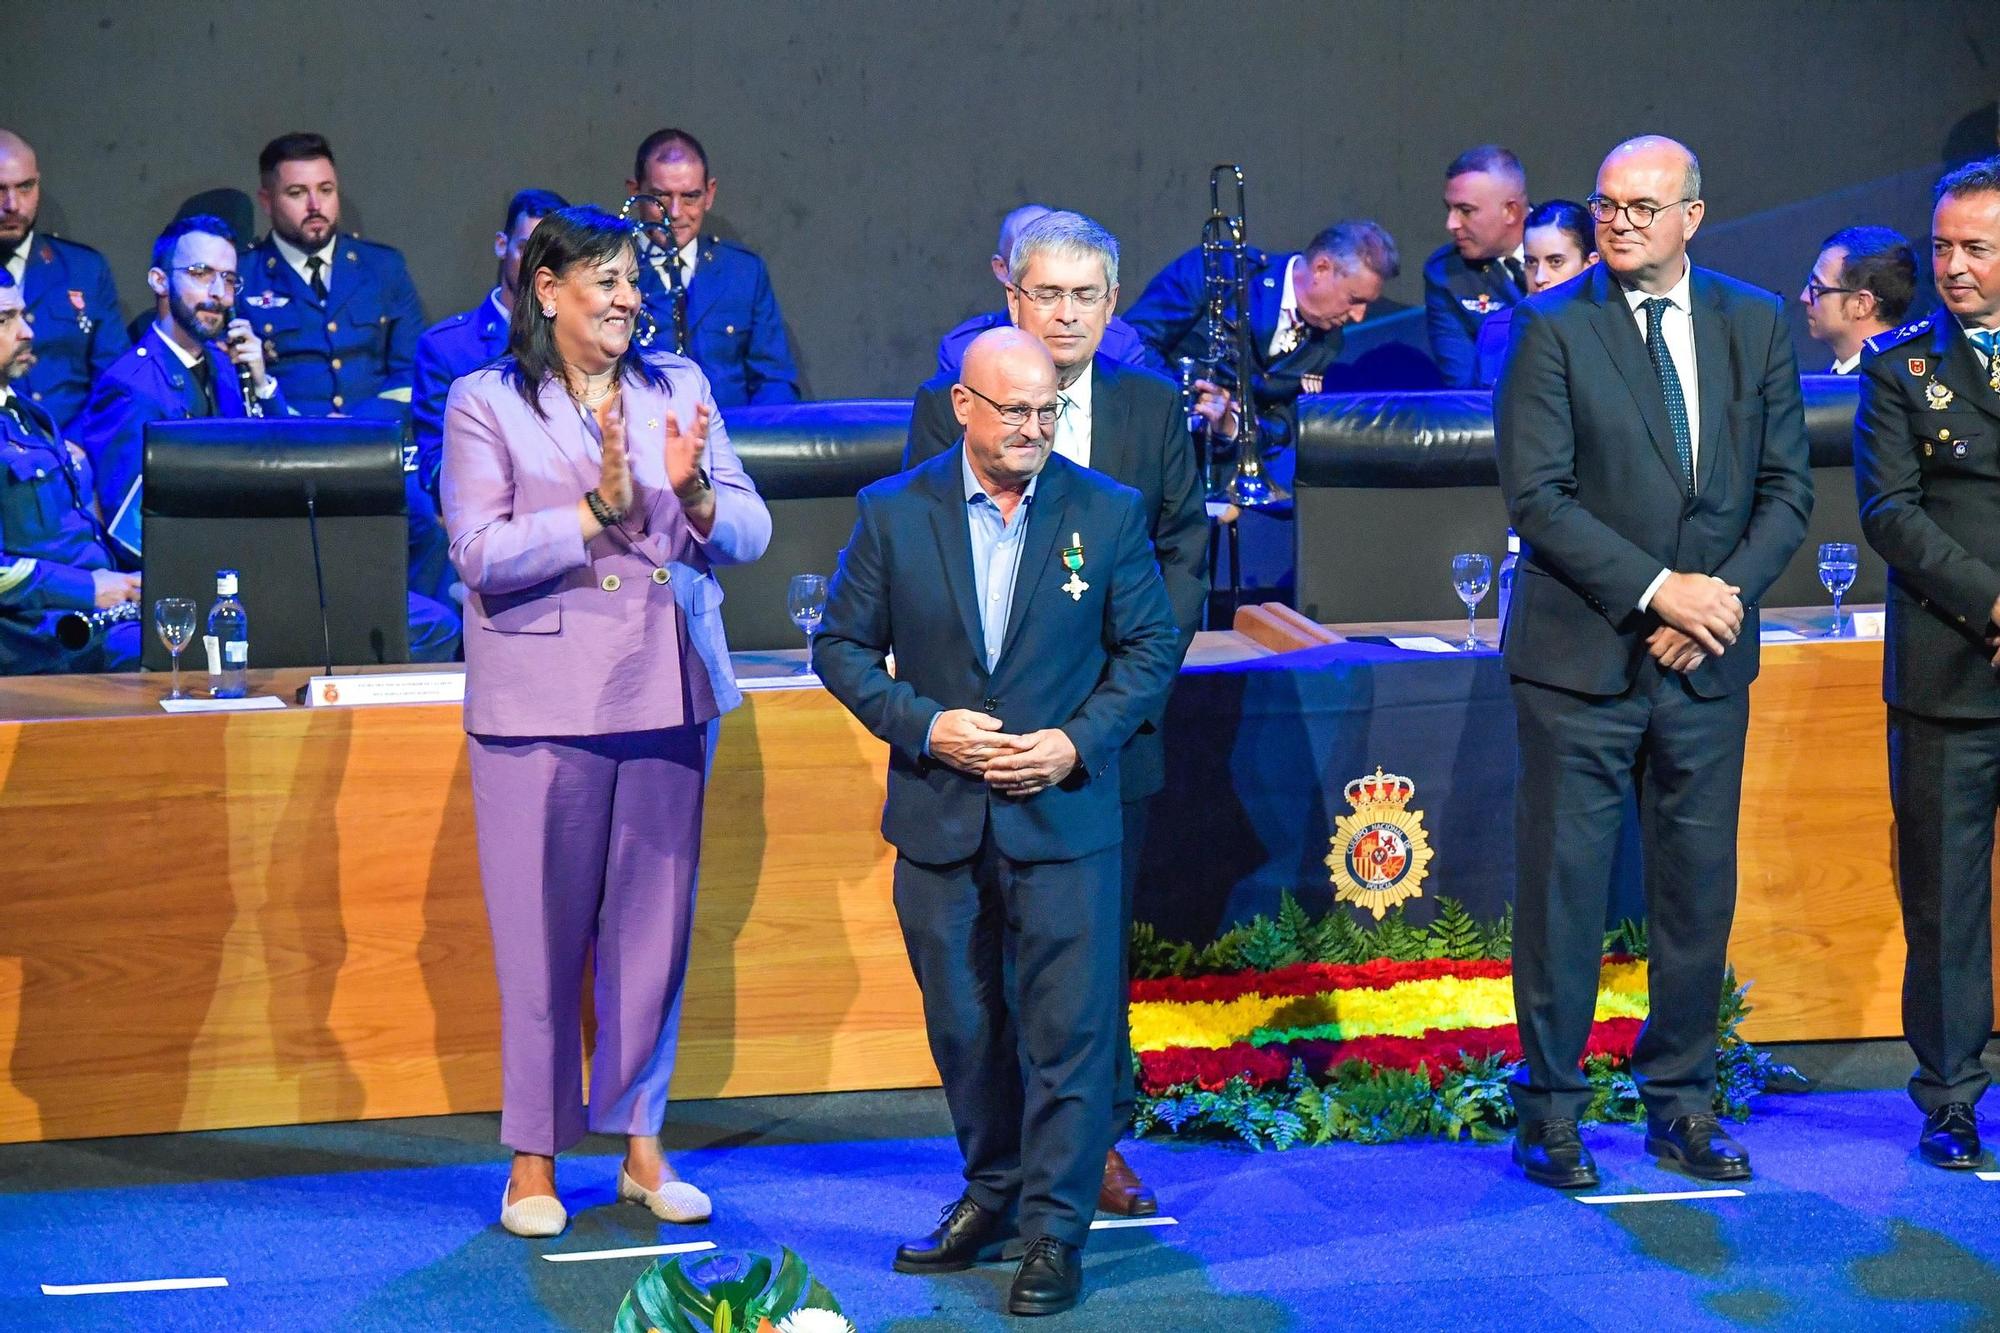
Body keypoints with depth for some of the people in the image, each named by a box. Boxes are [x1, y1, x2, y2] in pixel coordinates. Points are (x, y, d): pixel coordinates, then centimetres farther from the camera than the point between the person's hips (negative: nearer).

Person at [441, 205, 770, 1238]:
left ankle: (641, 1145, 19)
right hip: (542, 701, -4)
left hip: (668, 690, 4)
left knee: (656, 925, 8)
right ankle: (533, 1161, 11)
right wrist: (599, 508, -20)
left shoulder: (678, 386, 11)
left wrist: (694, 493, -14)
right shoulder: (485, 403, 0)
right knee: (541, 933, 0)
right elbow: (480, 554, -10)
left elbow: (750, 534, 7)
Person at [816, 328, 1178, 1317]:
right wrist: (924, 725, -12)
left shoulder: (1108, 513, -1)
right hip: (938, 817, 2)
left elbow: (1151, 647, 3)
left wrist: (1077, 741, -11)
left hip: (1064, 814, -2)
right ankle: (992, 1190, 31)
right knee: (963, 1023, 13)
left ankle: (1055, 1228, 8)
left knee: (1067, 1025, -2)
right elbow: (842, 646, 3)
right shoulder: (893, 513, 0)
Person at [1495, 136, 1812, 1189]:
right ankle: (1550, 1113, 12)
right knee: (1563, 889, 0)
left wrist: (1726, 595, -8)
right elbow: (1536, 498, -10)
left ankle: (1682, 1103, 22)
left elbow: (1786, 489, 7)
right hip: (1582, 657, -3)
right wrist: (1656, 589, -16)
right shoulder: (1551, 328, -4)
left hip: (1707, 663, 4)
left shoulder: (1756, 324, 8)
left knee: (1699, 887, 9)